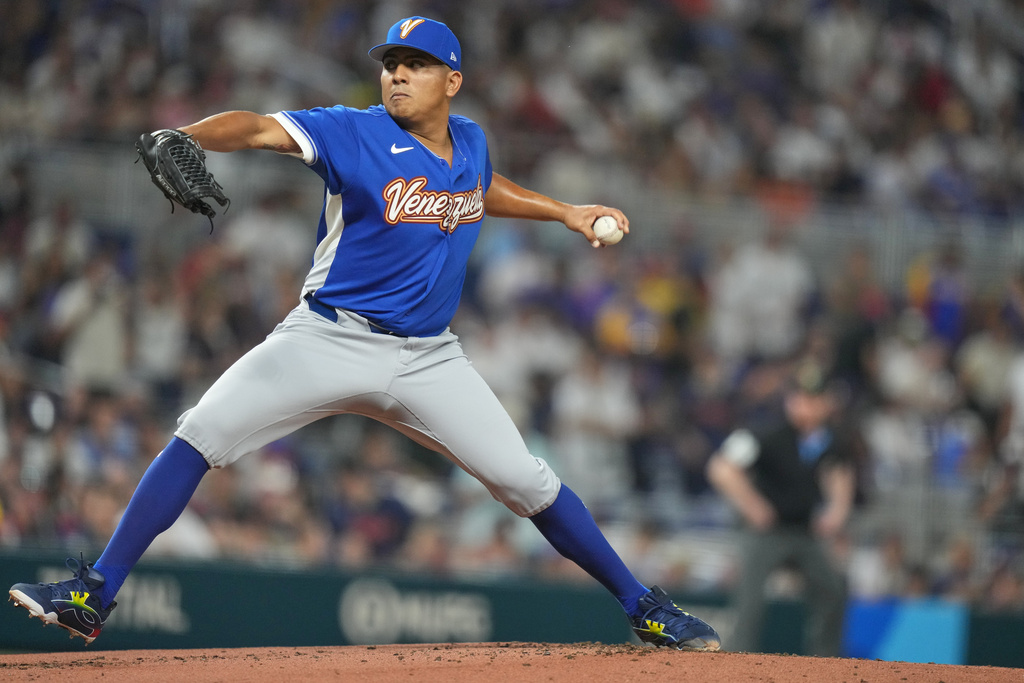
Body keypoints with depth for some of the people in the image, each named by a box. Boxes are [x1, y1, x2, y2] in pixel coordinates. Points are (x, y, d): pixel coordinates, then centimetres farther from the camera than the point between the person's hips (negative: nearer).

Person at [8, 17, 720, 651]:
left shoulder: (471, 142, 5)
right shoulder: (355, 134, -11)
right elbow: (259, 126, -27)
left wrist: (566, 212, 23)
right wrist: (183, 138, -45)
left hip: (429, 358, 3)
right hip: (328, 340, -3)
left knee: (526, 480, -2)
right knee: (201, 435, -15)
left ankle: (644, 607, 13)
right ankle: (94, 596, -11)